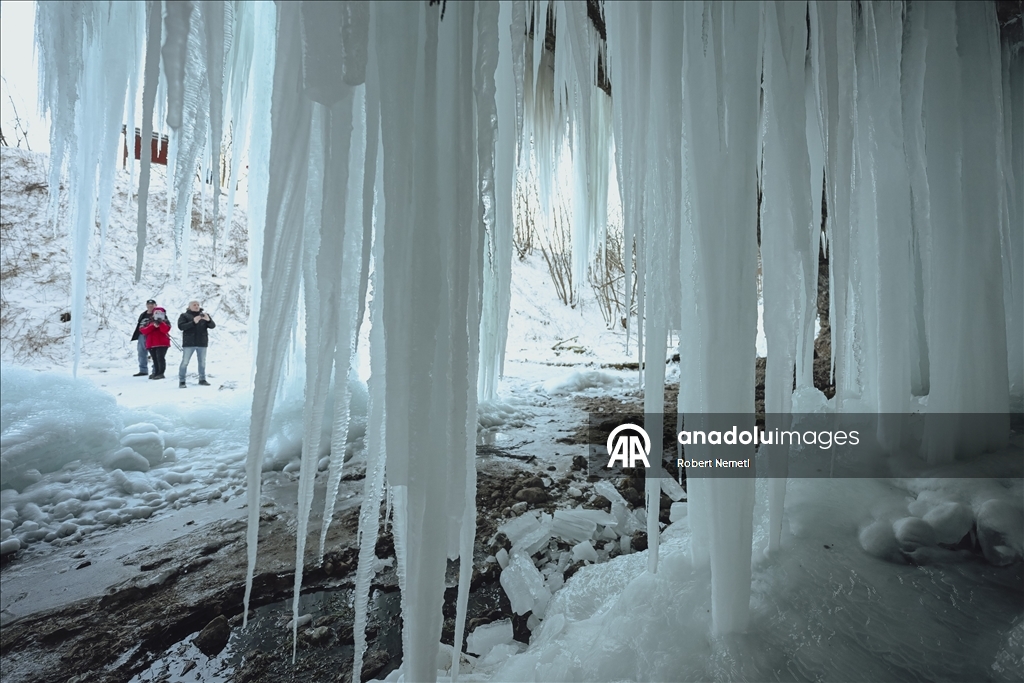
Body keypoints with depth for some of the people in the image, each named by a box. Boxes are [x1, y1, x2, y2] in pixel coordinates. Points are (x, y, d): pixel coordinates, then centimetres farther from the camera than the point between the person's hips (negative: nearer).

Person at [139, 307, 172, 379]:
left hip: (162, 344, -5)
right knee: (155, 359, 10)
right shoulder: (150, 322, 18)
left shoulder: (165, 322, 8)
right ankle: (156, 373, 17)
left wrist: (160, 323, -23)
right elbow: (144, 331, 1)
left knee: (160, 358, -15)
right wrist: (153, 325, -11)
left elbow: (165, 330, -14)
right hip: (151, 344, 5)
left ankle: (161, 373, -13)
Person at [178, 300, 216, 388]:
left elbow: (213, 326, -1)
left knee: (202, 362, 10)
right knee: (185, 362, -2)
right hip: (189, 343, -3)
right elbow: (181, 326, -13)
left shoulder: (204, 315, 9)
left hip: (202, 343, 3)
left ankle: (202, 380, 19)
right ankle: (181, 381, 4)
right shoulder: (184, 316, 1)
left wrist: (208, 320, -23)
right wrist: (193, 322, -25)